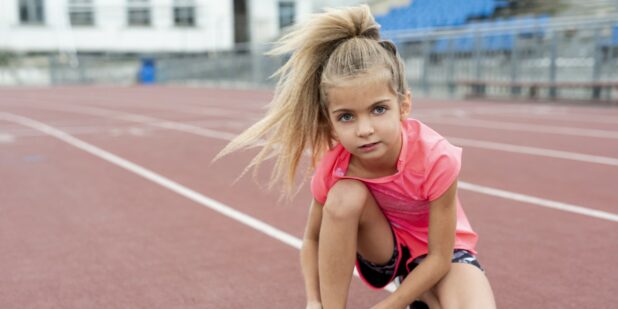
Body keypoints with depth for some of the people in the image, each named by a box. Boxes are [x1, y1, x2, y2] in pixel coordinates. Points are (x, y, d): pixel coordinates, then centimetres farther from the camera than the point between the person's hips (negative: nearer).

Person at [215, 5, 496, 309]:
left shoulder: (436, 158, -33)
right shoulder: (331, 168, -24)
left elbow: (439, 258, -25)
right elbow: (313, 240, -7)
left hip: (436, 254, -1)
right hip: (384, 251, 2)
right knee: (345, 195, -32)